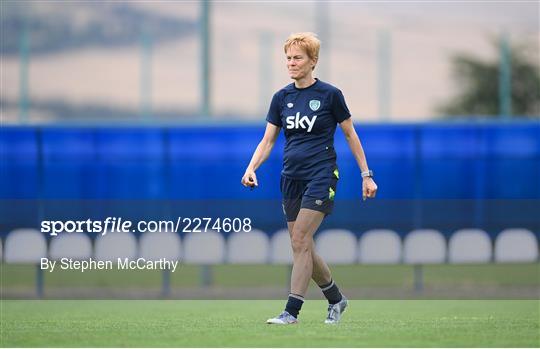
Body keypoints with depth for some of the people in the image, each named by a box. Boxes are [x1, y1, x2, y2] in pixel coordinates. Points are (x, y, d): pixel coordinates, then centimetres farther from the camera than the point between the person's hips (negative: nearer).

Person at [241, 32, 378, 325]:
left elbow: (350, 135, 3)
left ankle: (292, 311, -14)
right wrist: (251, 168, -10)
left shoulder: (329, 95, -5)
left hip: (320, 176, -6)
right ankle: (336, 299, 26)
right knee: (303, 247, 7)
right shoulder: (281, 97, 7)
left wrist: (366, 175, 2)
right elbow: (268, 140, 7)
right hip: (291, 177, 6)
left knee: (300, 242, -14)